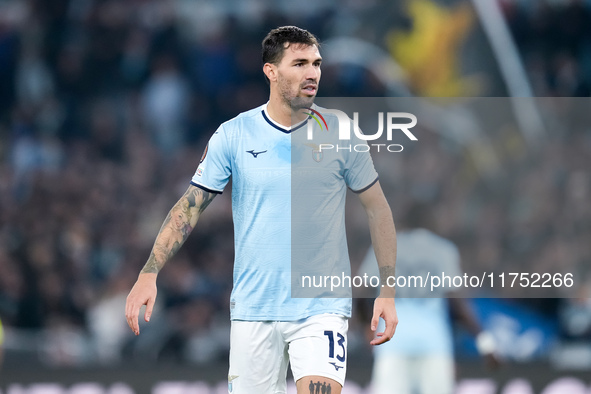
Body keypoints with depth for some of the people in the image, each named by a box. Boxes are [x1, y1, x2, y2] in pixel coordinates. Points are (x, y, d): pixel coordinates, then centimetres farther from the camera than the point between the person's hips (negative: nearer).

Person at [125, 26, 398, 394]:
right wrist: (149, 273, -10)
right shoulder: (232, 135, 0)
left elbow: (378, 208, 8)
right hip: (253, 308, 1)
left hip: (322, 307, -1)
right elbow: (190, 206, 2)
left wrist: (388, 291, 3)